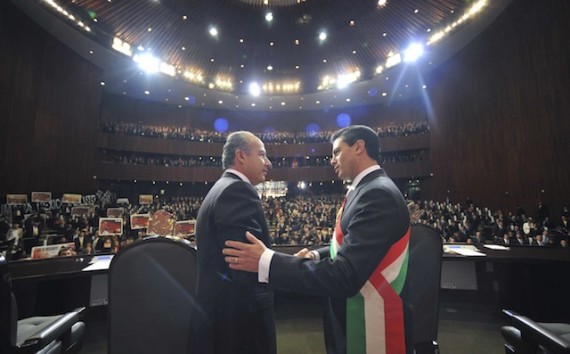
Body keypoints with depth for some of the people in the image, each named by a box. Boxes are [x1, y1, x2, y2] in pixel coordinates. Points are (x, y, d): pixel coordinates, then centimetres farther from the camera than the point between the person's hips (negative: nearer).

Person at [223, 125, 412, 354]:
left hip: (372, 329, -8)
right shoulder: (369, 190, 7)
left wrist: (266, 262, -30)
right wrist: (317, 256, 0)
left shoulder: (378, 194, -26)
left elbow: (345, 276, -31)